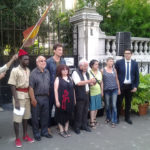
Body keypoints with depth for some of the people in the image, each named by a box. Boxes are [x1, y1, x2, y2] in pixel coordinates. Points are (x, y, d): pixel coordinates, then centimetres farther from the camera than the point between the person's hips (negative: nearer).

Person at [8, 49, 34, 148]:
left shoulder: (28, 70, 6)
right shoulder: (15, 70, -10)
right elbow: (13, 87, -12)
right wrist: (16, 100, -16)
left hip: (27, 95, 5)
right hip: (19, 95, -5)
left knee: (26, 116, 15)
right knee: (17, 118, 2)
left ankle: (25, 135, 29)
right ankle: (17, 138, 15)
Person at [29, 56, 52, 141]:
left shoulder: (47, 72, 8)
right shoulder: (34, 73, -10)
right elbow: (31, 87, -12)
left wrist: (48, 95, 9)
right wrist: (33, 99, -15)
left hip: (46, 97, 5)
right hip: (37, 98, -5)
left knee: (45, 116, 13)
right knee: (35, 117, 6)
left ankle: (44, 132, 28)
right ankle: (36, 134, 20)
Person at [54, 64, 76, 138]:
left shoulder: (69, 78, 11)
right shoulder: (58, 79, -4)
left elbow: (73, 89, 13)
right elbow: (56, 90, -9)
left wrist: (74, 99, 12)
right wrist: (57, 101, -15)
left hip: (69, 101, 5)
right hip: (61, 100, -5)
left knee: (68, 115, 13)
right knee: (61, 115, 4)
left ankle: (66, 129, 26)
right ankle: (61, 130, 17)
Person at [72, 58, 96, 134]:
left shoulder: (87, 73, 15)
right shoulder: (76, 73, -9)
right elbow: (78, 83, -21)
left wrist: (92, 82, 2)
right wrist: (89, 81, -24)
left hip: (86, 95, 7)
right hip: (79, 96, -7)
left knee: (85, 111, 12)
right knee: (79, 112, 0)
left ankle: (84, 125, 25)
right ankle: (77, 127, 13)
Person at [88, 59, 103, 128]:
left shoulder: (99, 72, 8)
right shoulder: (89, 73, -10)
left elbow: (101, 82, 14)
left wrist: (102, 91, 12)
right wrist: (91, 83, -27)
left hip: (98, 92, 5)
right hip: (91, 92, -5)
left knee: (96, 107, 11)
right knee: (92, 107, -2)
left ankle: (94, 119, 25)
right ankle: (92, 122, 5)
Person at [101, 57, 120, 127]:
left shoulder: (114, 70, 6)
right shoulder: (103, 70, -1)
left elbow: (117, 79, 11)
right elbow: (101, 81, 0)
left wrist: (119, 89, 10)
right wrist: (102, 91, -3)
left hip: (114, 89, 1)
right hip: (106, 90, -1)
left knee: (114, 105, -3)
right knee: (107, 105, 11)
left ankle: (114, 121, 5)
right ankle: (108, 118, 32)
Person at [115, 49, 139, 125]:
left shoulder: (135, 63, 3)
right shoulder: (119, 62, -4)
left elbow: (137, 76, 6)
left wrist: (136, 86, 0)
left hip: (130, 86, 2)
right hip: (121, 85, -2)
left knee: (128, 103, 12)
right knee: (119, 102, 7)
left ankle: (127, 118, 26)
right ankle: (116, 117, 23)